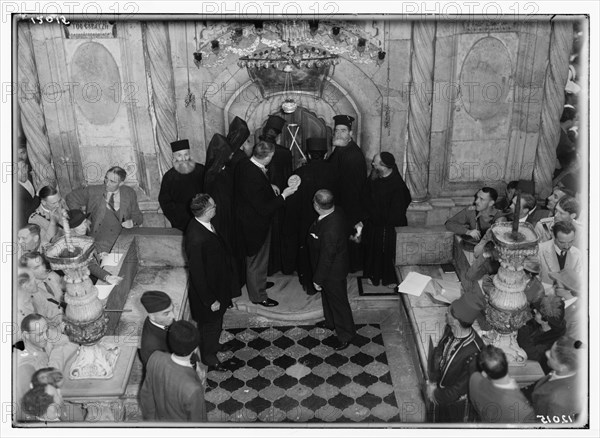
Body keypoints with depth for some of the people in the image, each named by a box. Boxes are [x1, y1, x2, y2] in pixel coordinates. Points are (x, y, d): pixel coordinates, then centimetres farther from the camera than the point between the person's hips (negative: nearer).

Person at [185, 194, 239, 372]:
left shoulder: (204, 225, -9)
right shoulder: (196, 239, -38)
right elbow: (197, 274, -29)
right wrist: (210, 300, -19)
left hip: (217, 283, 8)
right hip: (207, 289, -8)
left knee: (216, 320, 29)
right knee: (210, 323, 16)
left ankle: (212, 345, 55)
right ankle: (208, 356, 40)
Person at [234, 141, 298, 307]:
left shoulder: (243, 164, -9)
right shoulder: (255, 178, -38)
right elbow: (264, 209, -29)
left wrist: (269, 186, 5)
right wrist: (283, 195, -21)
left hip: (245, 217, 9)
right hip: (256, 224, -9)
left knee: (253, 257, 30)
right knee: (258, 260, 12)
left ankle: (257, 282, 53)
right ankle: (258, 295, 32)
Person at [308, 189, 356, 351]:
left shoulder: (330, 229, -40)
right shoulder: (336, 213, -11)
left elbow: (326, 258, -29)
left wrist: (318, 279, -17)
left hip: (333, 272, -9)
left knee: (338, 301, 11)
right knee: (327, 297, 30)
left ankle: (345, 335, 31)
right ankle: (331, 322, 53)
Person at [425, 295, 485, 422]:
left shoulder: (474, 353, -39)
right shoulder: (449, 330, -20)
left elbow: (461, 387, -28)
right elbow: (436, 354, -4)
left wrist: (436, 395, -17)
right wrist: (432, 381, -14)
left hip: (454, 401, -6)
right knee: (435, 418, 32)